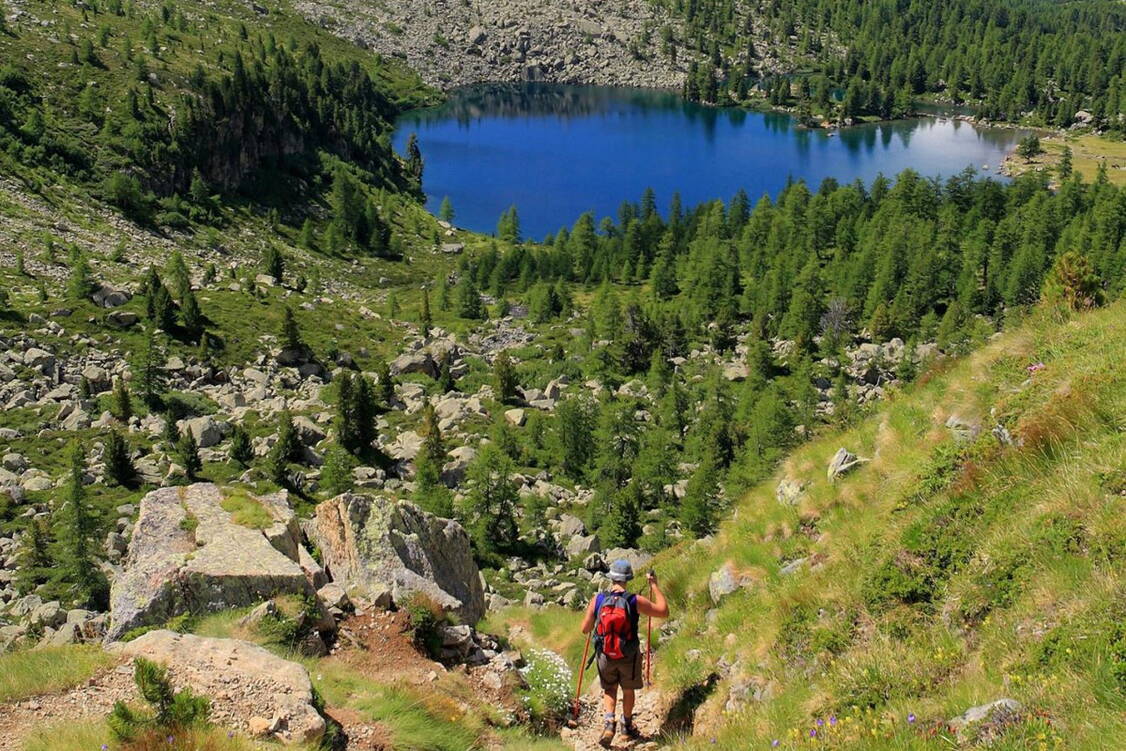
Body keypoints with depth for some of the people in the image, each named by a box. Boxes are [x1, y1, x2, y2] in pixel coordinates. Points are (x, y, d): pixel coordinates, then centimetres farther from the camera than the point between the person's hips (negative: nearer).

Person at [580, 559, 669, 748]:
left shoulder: (597, 600, -11)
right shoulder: (635, 601, -17)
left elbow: (585, 629, -4)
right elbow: (664, 612, -7)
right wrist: (654, 586, 0)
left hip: (605, 655, 1)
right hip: (629, 656, -1)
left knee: (609, 691, 20)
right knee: (628, 690, 22)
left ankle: (609, 724, -2)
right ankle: (627, 726, 40)